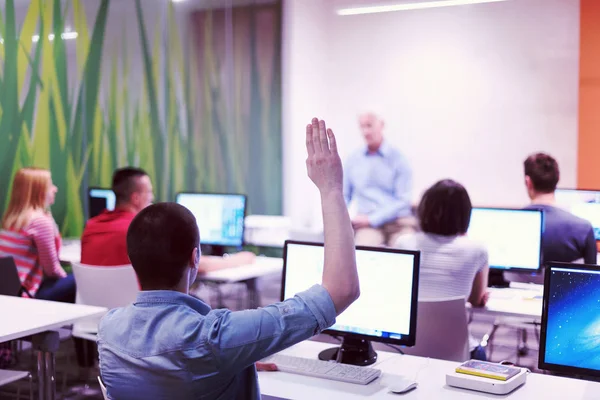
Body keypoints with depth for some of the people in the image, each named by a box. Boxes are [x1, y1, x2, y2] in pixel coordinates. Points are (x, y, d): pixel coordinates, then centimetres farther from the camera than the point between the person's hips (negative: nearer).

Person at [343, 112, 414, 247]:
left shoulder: (398, 158, 0)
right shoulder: (353, 160, 11)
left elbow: (403, 200, -6)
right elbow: (344, 195, 17)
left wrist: (371, 219, -12)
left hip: (399, 222, -1)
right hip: (368, 223, 1)